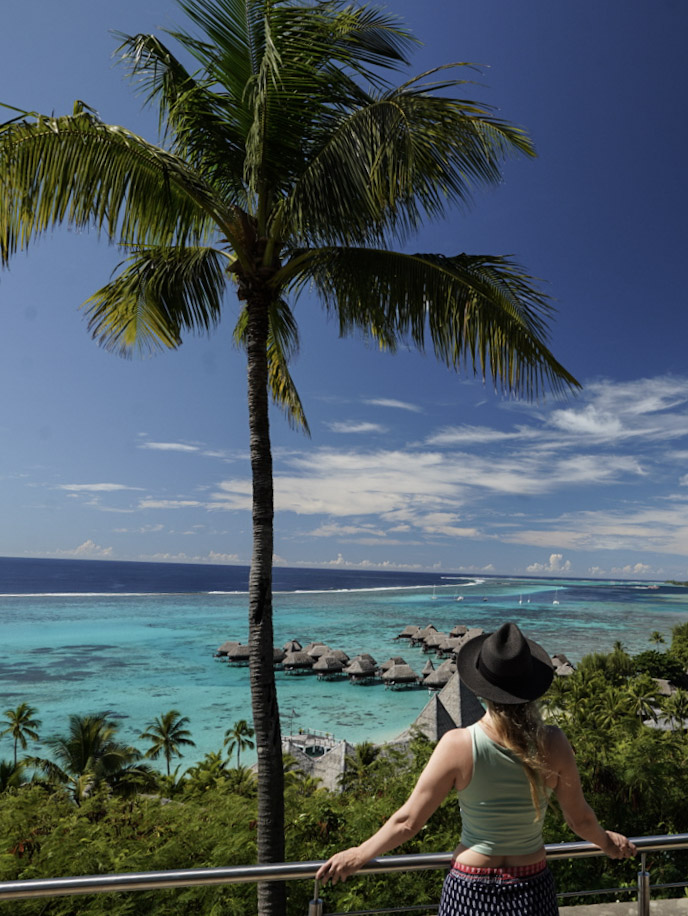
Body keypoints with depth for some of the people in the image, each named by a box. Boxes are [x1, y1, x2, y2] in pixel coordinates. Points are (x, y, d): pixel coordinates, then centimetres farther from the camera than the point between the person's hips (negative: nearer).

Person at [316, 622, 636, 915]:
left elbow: (408, 821, -12)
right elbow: (580, 820, 1)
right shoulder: (553, 744, -15)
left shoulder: (458, 745, -21)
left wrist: (360, 854, 4)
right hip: (533, 890, 2)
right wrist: (607, 842, 25)